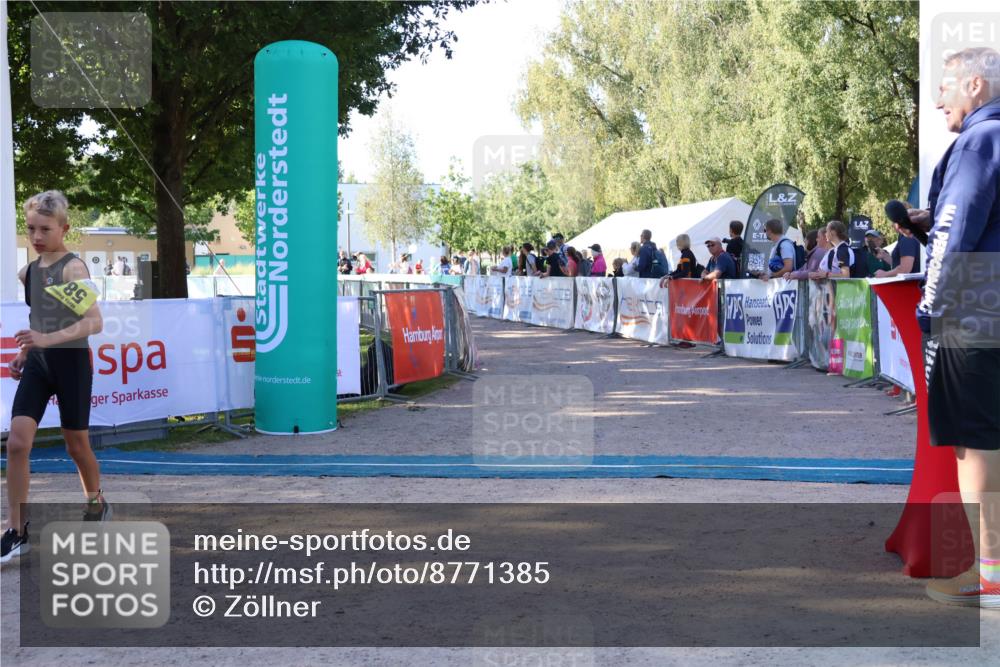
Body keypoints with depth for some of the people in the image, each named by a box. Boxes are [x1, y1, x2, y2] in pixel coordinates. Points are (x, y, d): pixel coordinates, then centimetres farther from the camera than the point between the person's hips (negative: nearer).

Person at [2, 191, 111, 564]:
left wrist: (49, 339, -35)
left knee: (76, 445, 9)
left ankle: (97, 505, 36)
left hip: (71, 362, -5)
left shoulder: (73, 268, -13)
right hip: (38, 364, 6)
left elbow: (94, 322, -24)